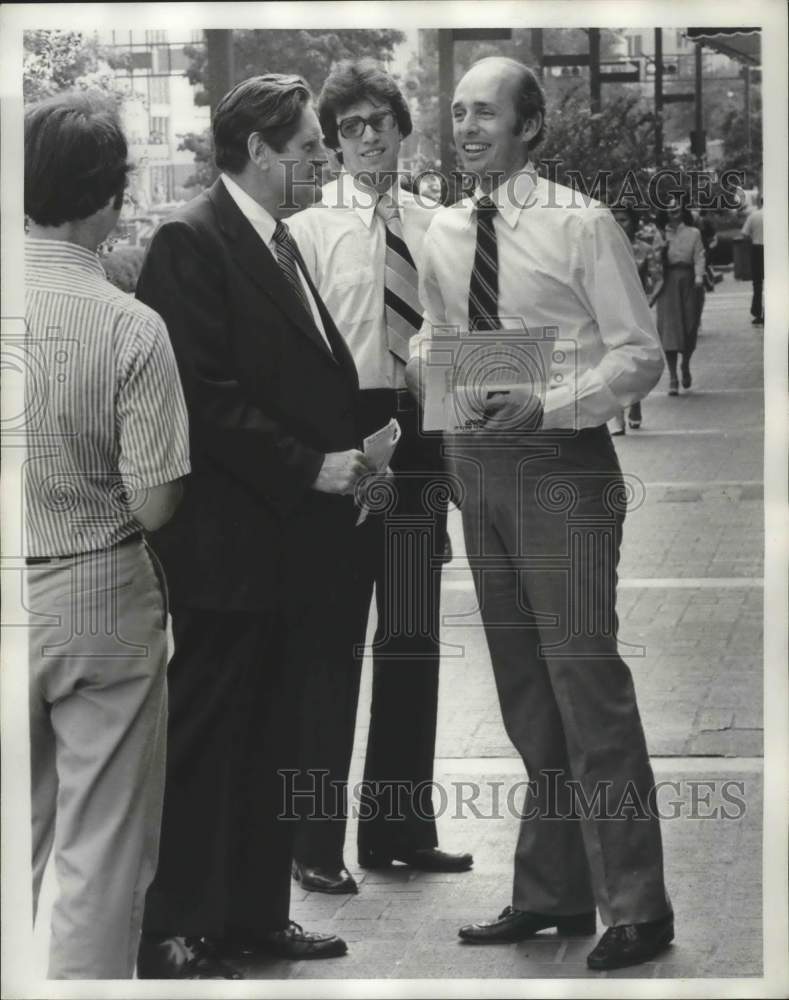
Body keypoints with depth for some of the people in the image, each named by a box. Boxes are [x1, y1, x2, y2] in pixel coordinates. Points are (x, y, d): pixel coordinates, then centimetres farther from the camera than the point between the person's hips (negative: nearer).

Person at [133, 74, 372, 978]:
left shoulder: (281, 246, 16)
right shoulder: (191, 241, -13)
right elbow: (205, 396, -19)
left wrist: (349, 458, 5)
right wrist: (311, 468, -18)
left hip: (292, 542, 9)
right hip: (228, 542, -9)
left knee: (271, 736, 14)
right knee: (203, 737, -1)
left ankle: (255, 913, 22)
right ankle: (174, 933, 6)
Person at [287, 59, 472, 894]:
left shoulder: (437, 225, 8)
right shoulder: (309, 229, -4)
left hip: (421, 438, 5)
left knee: (413, 637, 12)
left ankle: (399, 826, 25)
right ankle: (316, 841, 7)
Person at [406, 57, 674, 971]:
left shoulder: (581, 226, -10)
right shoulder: (443, 235, 8)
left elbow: (640, 356, -10)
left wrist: (544, 406, -22)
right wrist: (420, 359, -1)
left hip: (562, 464, -7)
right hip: (480, 464, 7)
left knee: (586, 682, -8)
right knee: (523, 690, 13)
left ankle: (635, 907, -1)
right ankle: (551, 893, 23)